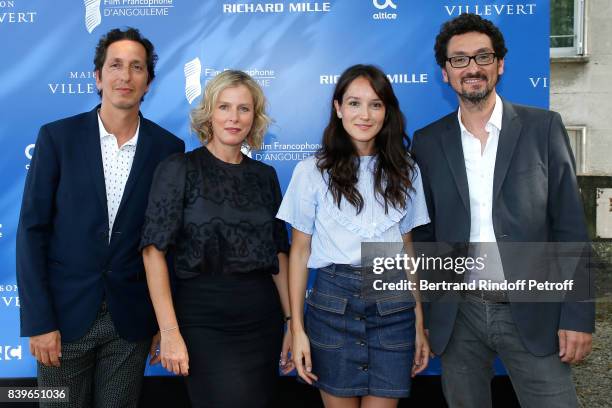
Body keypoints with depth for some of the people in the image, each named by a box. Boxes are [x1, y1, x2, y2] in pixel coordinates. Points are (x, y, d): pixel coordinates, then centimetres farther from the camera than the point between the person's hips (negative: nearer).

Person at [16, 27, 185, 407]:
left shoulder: (168, 147, -1)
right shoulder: (57, 136, -4)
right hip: (65, 313, 0)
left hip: (131, 319, 1)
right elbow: (32, 229, -4)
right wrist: (38, 320, -9)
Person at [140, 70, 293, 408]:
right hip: (203, 319, -4)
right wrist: (170, 331, -16)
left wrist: (291, 320, 6)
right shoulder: (178, 169, -5)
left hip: (263, 317, 5)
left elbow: (278, 251, 10)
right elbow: (154, 250, -10)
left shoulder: (265, 175, 8)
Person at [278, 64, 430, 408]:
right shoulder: (312, 171, -2)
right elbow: (300, 251, 1)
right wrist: (297, 328, -3)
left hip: (393, 306, 2)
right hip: (333, 303, -1)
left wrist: (420, 325, 6)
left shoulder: (405, 171, 6)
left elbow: (407, 250, 9)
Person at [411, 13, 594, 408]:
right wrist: (418, 315, 4)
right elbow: (423, 232, 7)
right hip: (458, 315, 2)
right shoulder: (427, 143, 3)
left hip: (532, 314, -1)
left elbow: (570, 226, -2)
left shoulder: (543, 127, 0)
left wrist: (577, 315, -7)